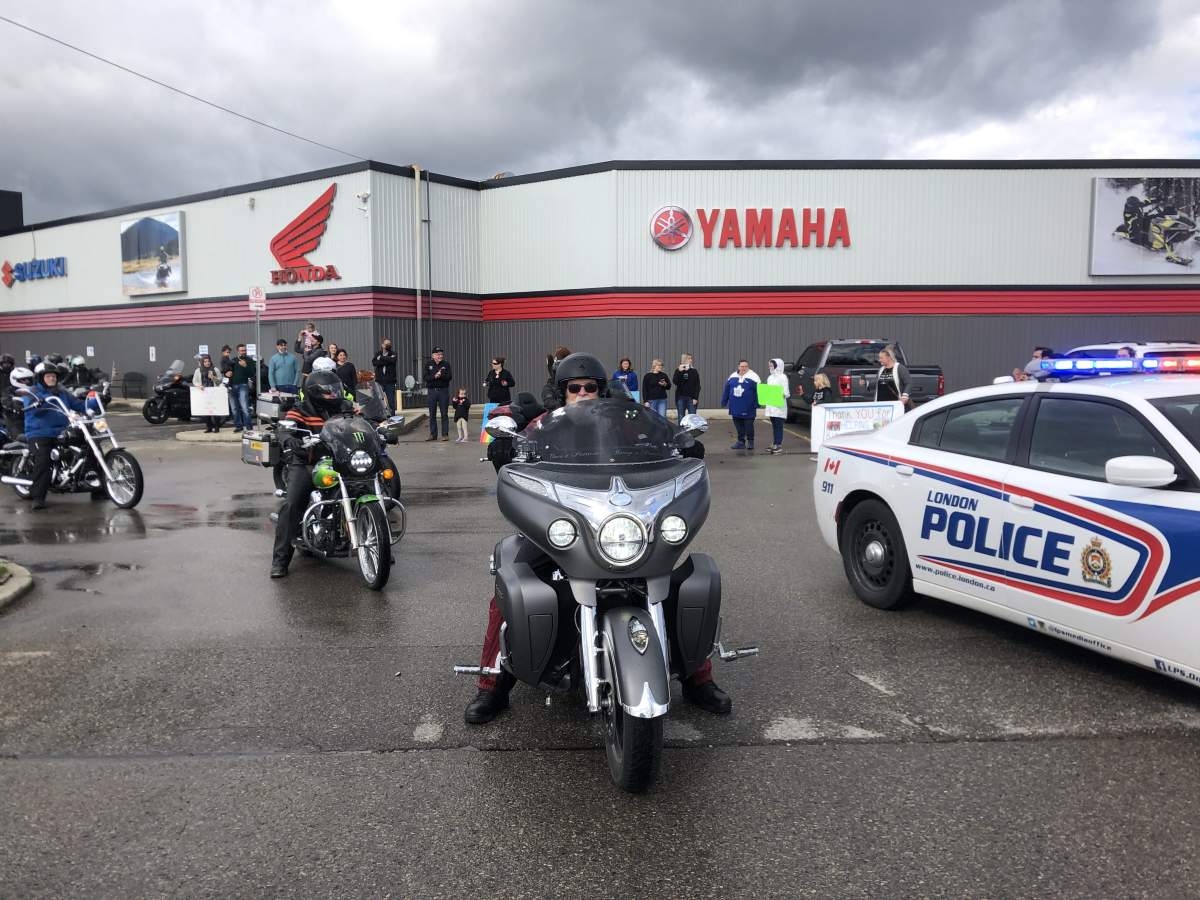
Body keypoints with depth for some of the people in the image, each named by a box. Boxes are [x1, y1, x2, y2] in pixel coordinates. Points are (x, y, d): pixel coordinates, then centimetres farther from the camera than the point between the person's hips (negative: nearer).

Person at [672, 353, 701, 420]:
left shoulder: (694, 371, 6)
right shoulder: (678, 370, 5)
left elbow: (697, 386, 3)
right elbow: (674, 382, -10)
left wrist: (696, 398, -7)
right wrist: (679, 371, -19)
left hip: (691, 398, 0)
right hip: (681, 397, 0)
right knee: (681, 418, 3)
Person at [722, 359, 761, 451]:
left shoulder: (753, 377, -6)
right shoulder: (732, 377, 9)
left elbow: (758, 392, -9)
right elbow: (726, 391, 15)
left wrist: (756, 404, -14)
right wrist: (724, 402, 14)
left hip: (748, 409, -4)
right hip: (735, 408, 4)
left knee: (748, 426, 2)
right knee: (739, 426, 11)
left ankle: (750, 442, 17)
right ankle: (741, 442, 21)